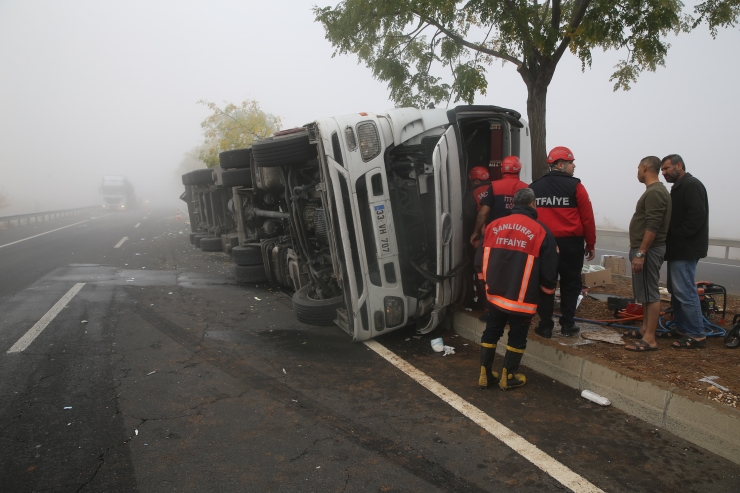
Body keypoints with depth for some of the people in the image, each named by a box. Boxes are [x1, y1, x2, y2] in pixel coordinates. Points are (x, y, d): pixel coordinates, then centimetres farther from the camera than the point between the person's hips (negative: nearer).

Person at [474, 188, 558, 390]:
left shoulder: (494, 226, 2)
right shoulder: (540, 231, -9)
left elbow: (480, 260, 7)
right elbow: (549, 269, -6)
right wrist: (548, 288, 14)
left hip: (495, 293, 4)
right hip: (523, 298, -4)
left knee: (491, 331, 17)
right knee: (517, 336, 12)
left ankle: (485, 374, 24)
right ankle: (508, 377, 23)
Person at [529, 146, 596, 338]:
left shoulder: (534, 187, 6)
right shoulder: (574, 186, -4)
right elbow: (587, 218, -4)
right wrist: (590, 244, 5)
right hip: (571, 243, -2)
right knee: (570, 284, 11)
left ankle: (545, 326, 11)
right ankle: (567, 324, 14)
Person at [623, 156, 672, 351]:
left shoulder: (655, 192, -17)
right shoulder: (654, 191, 17)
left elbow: (652, 227, -24)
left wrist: (640, 253, -25)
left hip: (648, 250, -11)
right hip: (644, 249, 11)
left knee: (650, 294, -9)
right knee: (645, 292, 16)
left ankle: (650, 339, -7)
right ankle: (645, 329, 25)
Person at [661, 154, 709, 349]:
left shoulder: (691, 185, -12)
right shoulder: (679, 187, 20)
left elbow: (697, 215, -23)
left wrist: (678, 236, -19)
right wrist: (672, 241, 8)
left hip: (686, 250, -11)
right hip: (679, 249, 11)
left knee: (684, 291, -9)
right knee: (677, 290, 14)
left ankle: (696, 335, -4)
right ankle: (682, 328, 23)